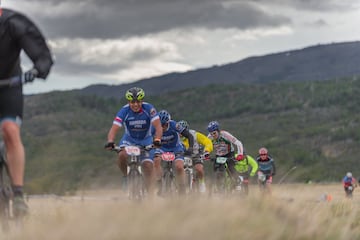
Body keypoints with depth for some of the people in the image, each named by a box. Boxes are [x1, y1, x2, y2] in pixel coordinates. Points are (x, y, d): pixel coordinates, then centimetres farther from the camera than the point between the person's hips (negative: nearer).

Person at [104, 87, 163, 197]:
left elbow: (158, 127, -29)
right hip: (129, 139, 0)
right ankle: (126, 175, -2)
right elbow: (114, 128, -28)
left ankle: (150, 193, -11)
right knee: (122, 155, -30)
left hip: (146, 140, 0)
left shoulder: (149, 109, -22)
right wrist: (110, 141, -47)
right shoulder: (124, 111, -21)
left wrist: (157, 140, -48)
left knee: (148, 166, -17)